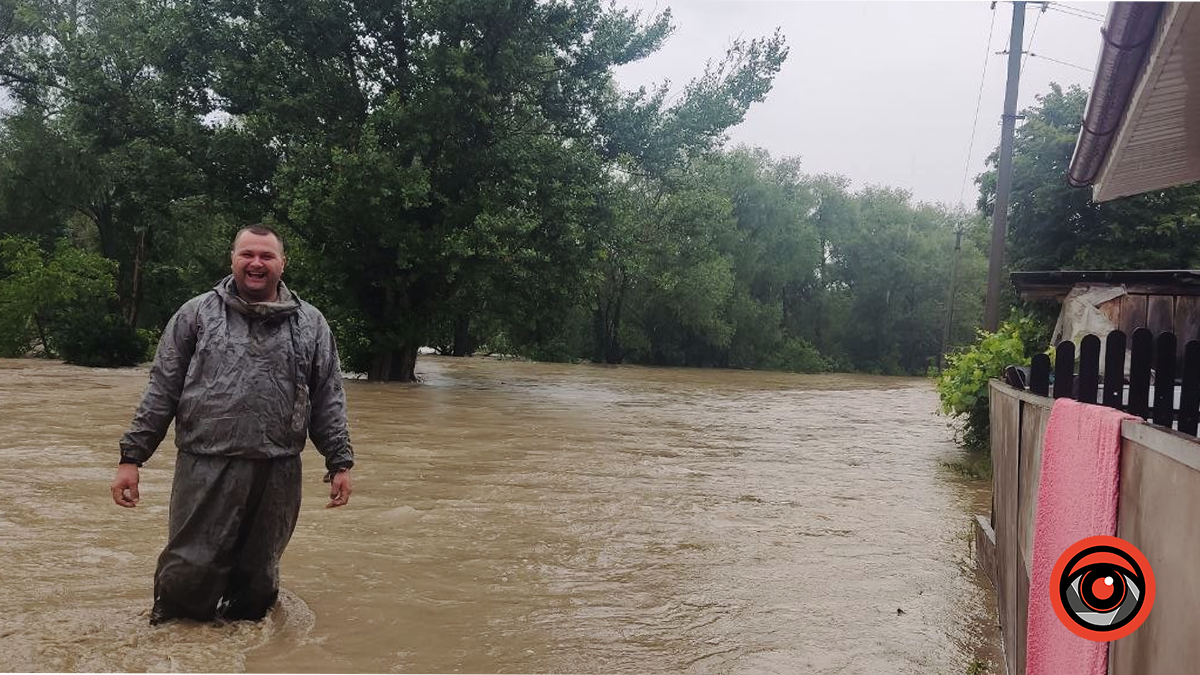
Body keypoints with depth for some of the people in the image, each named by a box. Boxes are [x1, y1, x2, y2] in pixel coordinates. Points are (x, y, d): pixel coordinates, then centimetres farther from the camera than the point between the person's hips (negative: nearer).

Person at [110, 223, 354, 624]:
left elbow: (329, 400, 11)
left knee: (259, 578, 11)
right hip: (205, 469, -1)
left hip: (277, 473, 2)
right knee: (188, 576, 0)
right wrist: (132, 456, 1)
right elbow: (161, 390, 6)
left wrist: (340, 462, 6)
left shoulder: (310, 324, 10)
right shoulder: (196, 314, 7)